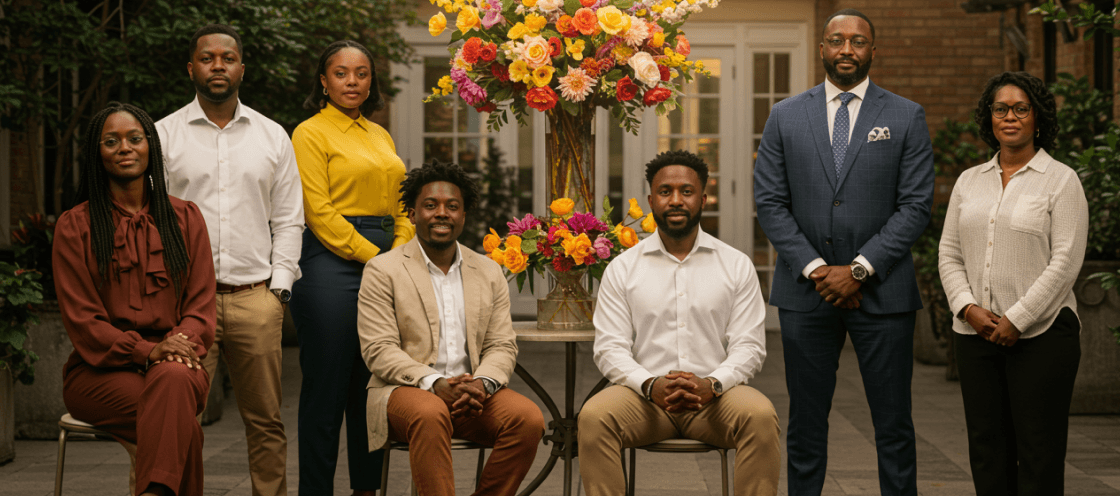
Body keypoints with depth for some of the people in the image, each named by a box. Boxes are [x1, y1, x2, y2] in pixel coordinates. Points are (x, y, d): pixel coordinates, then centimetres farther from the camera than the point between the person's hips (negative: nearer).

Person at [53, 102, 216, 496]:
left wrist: (182, 341, -13)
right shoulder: (75, 226, 7)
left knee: (172, 380, -38)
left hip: (175, 365, 2)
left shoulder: (185, 217, 15)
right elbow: (81, 319, 0)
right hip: (100, 370, -1)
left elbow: (201, 302, 10)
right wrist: (146, 351, -16)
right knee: (181, 424, -35)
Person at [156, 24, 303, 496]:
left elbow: (288, 221, 13)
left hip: (256, 296, 2)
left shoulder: (272, 136, 12)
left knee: (266, 421, 4)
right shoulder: (164, 134, 6)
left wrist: (279, 285, 3)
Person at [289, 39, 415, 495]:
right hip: (334, 264, -7)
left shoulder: (380, 136, 19)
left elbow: (400, 205, 17)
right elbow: (319, 212, -10)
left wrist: (400, 253, -1)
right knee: (327, 387, -3)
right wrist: (372, 256, -13)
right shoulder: (311, 133, -2)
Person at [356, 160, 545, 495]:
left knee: (529, 418, -23)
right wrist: (435, 384, -21)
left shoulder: (489, 273, 15)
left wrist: (482, 383, -14)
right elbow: (378, 350, -6)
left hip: (473, 393, 4)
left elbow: (502, 346, 10)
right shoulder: (382, 271, 3)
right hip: (405, 390, -4)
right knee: (430, 414, -37)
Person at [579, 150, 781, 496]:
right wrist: (650, 385, -18)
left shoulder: (737, 266, 9)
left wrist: (711, 384, -18)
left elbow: (749, 346, 2)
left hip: (715, 393, 0)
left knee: (761, 416, -31)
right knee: (594, 416, -30)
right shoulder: (622, 268, 9)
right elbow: (610, 348, 2)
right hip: (645, 392, 0)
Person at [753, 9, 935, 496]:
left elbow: (916, 205, -2)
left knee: (893, 424, 3)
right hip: (806, 290, 1)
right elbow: (769, 202, 3)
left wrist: (859, 269, -10)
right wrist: (814, 268, -8)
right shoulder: (785, 117, 7)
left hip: (881, 288, -1)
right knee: (806, 423, 6)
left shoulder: (906, 117, 4)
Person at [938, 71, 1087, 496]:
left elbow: (1065, 262, -9)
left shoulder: (1061, 180, -1)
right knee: (986, 445, 7)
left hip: (1040, 333, -5)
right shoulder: (969, 181, 13)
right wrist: (968, 308, -6)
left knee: (1039, 450, -2)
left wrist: (1016, 320, -13)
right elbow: (949, 254, 11)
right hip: (975, 332, 5)